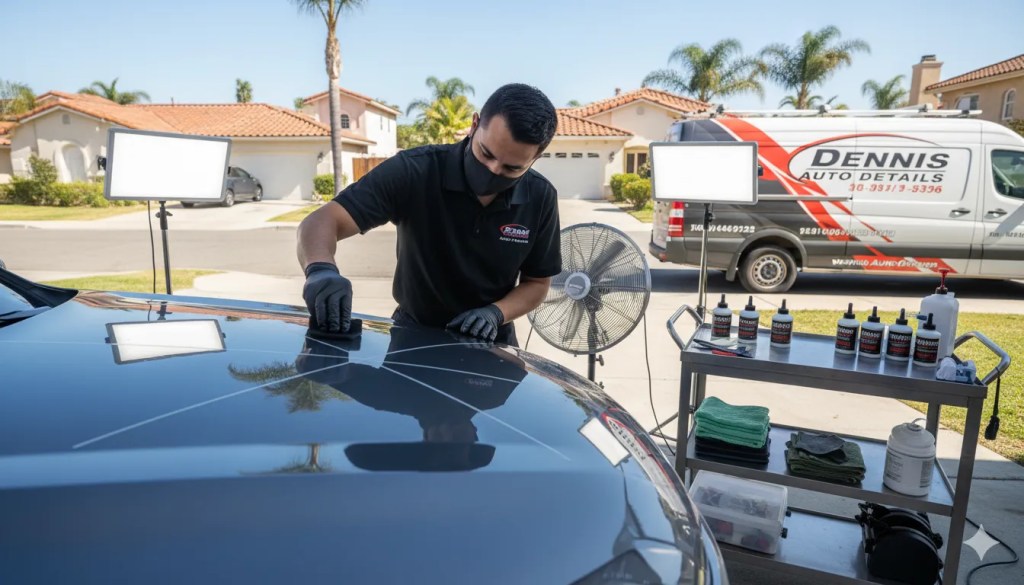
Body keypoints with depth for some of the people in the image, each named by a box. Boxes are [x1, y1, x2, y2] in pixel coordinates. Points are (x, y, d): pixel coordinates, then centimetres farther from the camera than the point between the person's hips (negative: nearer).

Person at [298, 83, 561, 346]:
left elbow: (537, 284, -1)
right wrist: (322, 270, -45)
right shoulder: (414, 171, -20)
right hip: (413, 335, -2)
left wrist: (496, 313, -20)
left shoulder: (540, 199, -11)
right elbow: (322, 221, -24)